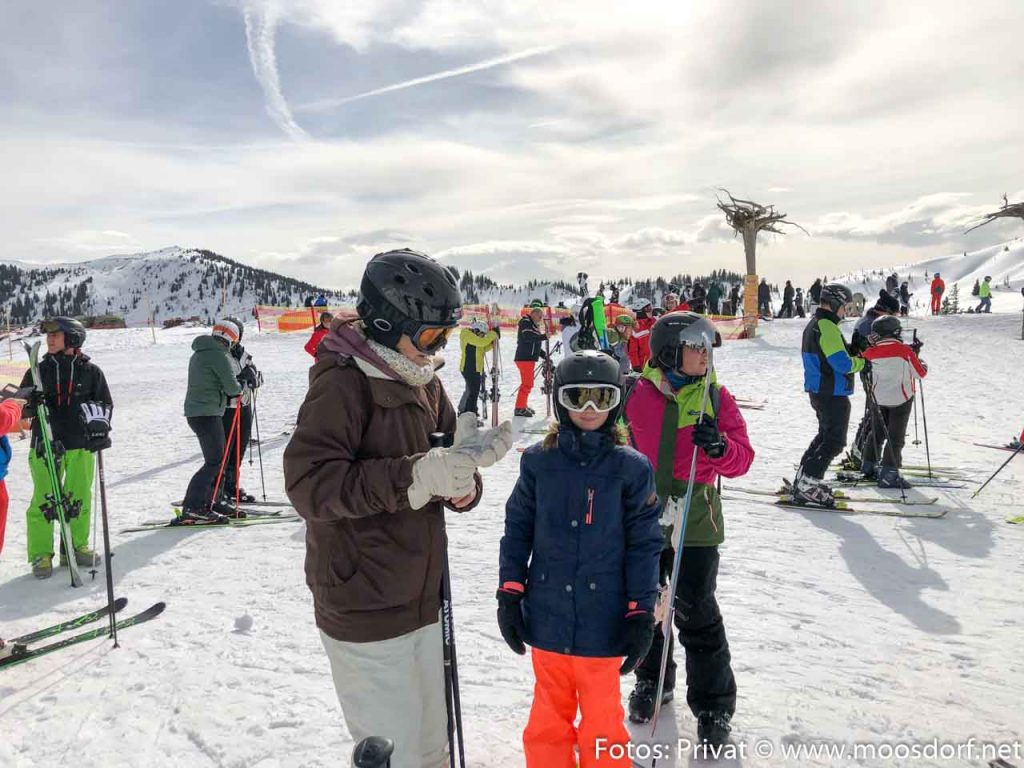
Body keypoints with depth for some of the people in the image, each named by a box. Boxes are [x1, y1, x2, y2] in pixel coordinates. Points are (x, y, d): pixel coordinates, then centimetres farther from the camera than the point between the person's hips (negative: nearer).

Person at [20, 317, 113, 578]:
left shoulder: (90, 371, 4)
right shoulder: (39, 370, 6)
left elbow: (105, 404, 9)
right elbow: (22, 405, 11)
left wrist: (100, 429, -4)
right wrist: (31, 407, -12)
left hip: (82, 445, 0)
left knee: (80, 498, 8)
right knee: (44, 500, -2)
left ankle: (76, 545, 23)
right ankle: (41, 554, 8)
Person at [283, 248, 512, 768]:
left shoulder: (423, 383, 7)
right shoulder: (342, 382, -16)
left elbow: (456, 490, 8)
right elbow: (308, 483, -26)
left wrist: (461, 475, -16)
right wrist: (414, 477, -33)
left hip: (420, 602, 8)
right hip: (365, 613, -7)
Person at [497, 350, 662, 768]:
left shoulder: (631, 467, -7)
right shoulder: (538, 460, -2)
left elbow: (644, 544, -5)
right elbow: (517, 528, 4)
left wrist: (641, 614, -6)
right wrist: (510, 593, 2)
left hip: (604, 622, -2)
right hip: (547, 620, 2)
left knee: (602, 721, 17)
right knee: (549, 717, 21)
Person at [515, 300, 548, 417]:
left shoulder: (535, 325, 19)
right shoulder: (525, 322, -8)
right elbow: (528, 337, -25)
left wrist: (544, 355, 12)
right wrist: (544, 336, -30)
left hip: (530, 358, 10)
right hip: (524, 358, -10)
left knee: (527, 383, 18)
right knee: (527, 384, -10)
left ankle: (523, 406, 29)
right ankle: (519, 408, -5)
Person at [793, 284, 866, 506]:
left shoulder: (813, 324, 14)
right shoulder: (827, 327, -19)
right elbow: (841, 363, -24)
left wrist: (853, 357, 11)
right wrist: (861, 363, -6)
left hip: (818, 391, 10)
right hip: (833, 394, -10)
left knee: (825, 435, 19)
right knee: (834, 441, -5)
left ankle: (803, 481, 20)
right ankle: (809, 484, -5)